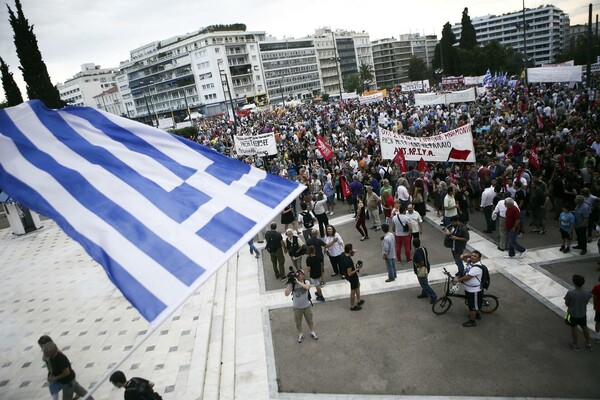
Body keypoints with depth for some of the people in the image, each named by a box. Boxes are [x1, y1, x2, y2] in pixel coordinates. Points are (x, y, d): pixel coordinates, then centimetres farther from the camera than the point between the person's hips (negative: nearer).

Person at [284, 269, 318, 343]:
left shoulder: (306, 282, -13)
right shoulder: (292, 284, -16)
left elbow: (307, 287, -36)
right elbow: (286, 294, -24)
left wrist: (298, 281, -37)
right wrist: (288, 283, -31)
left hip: (307, 306, 0)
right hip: (297, 307, 0)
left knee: (309, 320, 20)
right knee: (298, 322, 17)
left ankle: (312, 332, 43)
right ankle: (300, 334, 40)